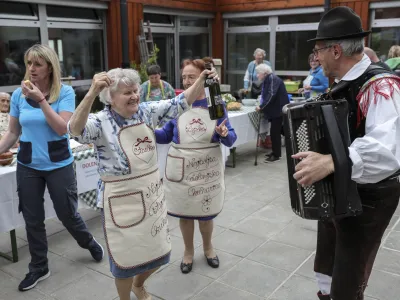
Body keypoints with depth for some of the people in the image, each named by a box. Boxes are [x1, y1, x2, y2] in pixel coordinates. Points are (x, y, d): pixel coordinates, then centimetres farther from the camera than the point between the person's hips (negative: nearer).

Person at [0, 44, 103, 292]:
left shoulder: (65, 92, -10)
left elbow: (62, 128, -20)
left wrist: (41, 99, -25)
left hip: (59, 164, -3)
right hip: (27, 166, 3)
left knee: (67, 214, 9)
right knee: (33, 219, 11)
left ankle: (90, 242, 40)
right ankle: (39, 268, 30)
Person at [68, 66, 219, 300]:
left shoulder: (147, 112, -1)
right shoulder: (101, 122, -17)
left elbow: (180, 103, 0)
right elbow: (75, 129, -36)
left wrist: (202, 80, -14)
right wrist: (92, 93, -48)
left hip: (152, 194, 6)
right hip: (122, 201, -5)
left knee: (158, 251, 20)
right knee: (127, 256, 11)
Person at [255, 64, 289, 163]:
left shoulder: (273, 79, -17)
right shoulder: (267, 80, 12)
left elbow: (271, 95, -25)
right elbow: (264, 94, 17)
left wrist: (261, 107, -25)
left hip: (279, 109, -9)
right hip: (274, 109, 9)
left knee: (275, 132, -6)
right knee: (275, 131, 14)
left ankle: (276, 155, 1)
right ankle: (275, 151, 24)